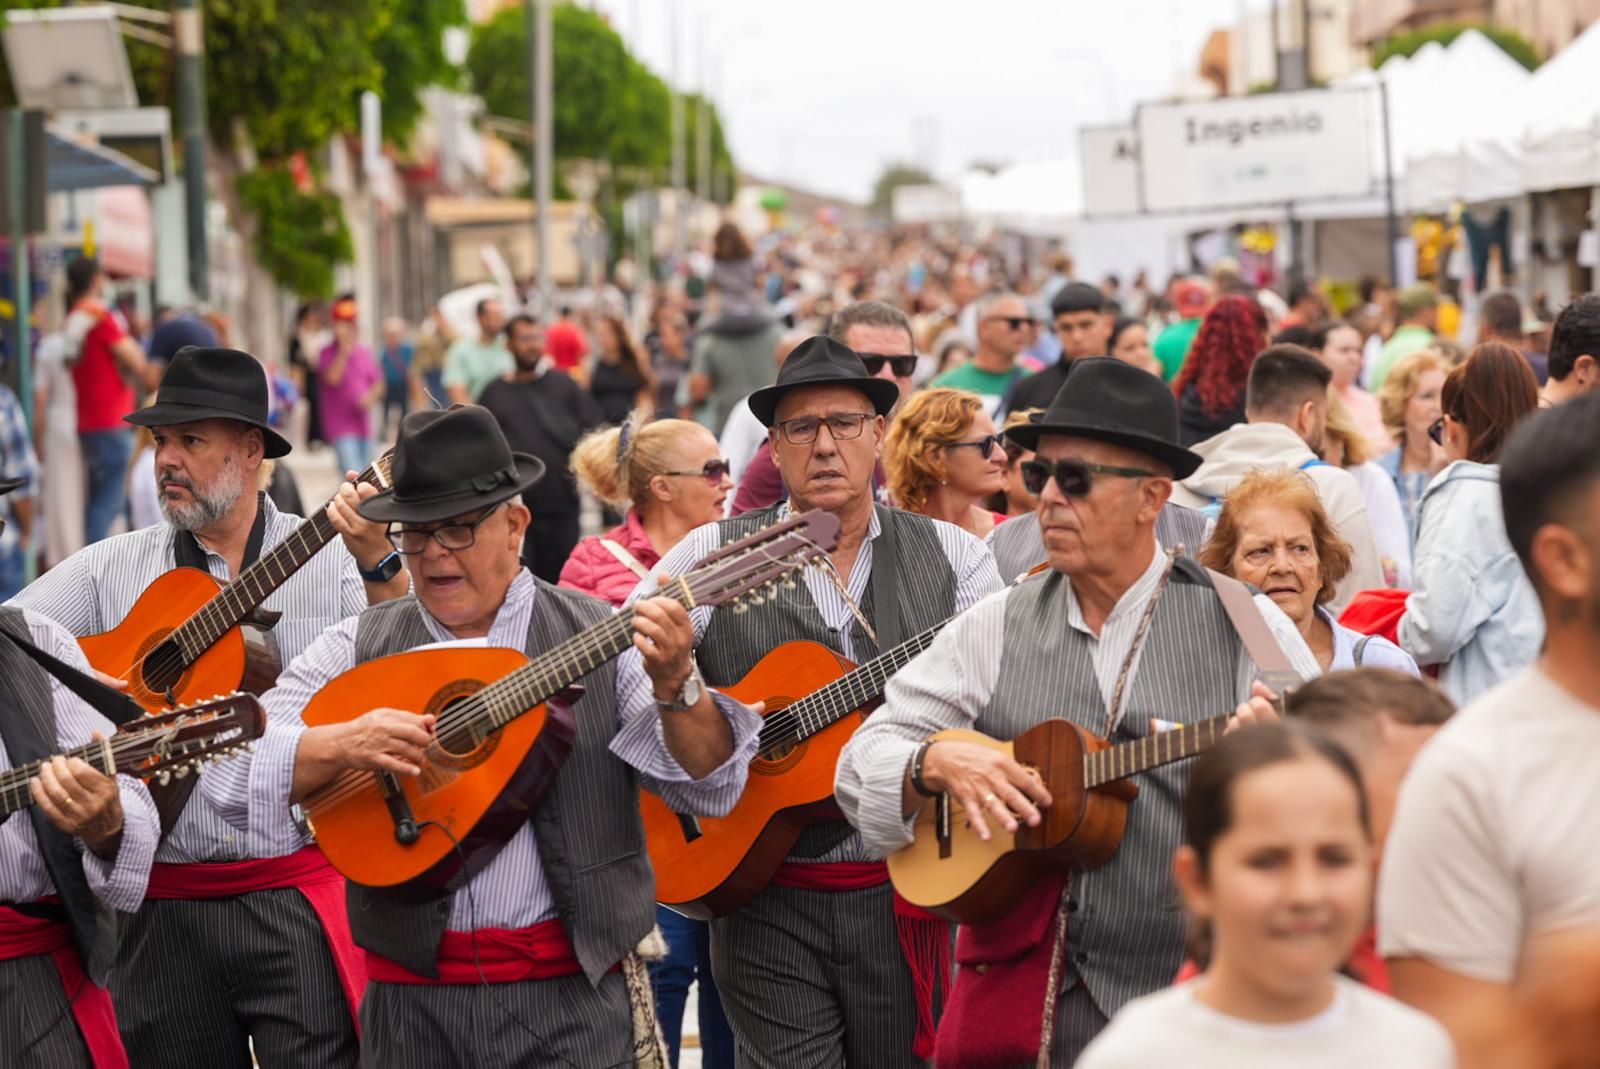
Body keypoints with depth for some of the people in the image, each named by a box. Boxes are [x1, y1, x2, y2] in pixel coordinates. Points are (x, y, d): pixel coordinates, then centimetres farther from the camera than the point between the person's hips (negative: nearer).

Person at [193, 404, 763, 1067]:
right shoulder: (355, 651, 6)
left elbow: (713, 790, -4)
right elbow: (229, 773, -2)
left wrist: (674, 685, -22)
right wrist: (344, 743, -19)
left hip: (570, 993, -1)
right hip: (411, 996, 2)